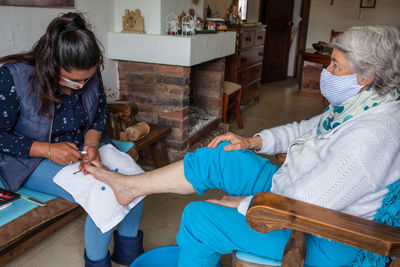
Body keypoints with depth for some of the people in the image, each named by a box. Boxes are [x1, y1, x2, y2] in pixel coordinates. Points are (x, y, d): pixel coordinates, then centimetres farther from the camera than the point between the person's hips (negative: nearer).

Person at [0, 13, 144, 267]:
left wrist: (92, 143, -15)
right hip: (33, 160, -5)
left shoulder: (90, 74, -10)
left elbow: (100, 113, 5)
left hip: (82, 146, 6)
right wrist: (49, 150, -27)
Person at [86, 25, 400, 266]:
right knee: (218, 156, 2)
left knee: (197, 218, -9)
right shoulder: (354, 105, 0)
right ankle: (130, 186, 12)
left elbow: (306, 207, -32)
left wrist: (243, 204, -18)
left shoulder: (370, 134, -31)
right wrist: (254, 142, 2)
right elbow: (307, 129, 15)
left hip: (316, 239, -9)